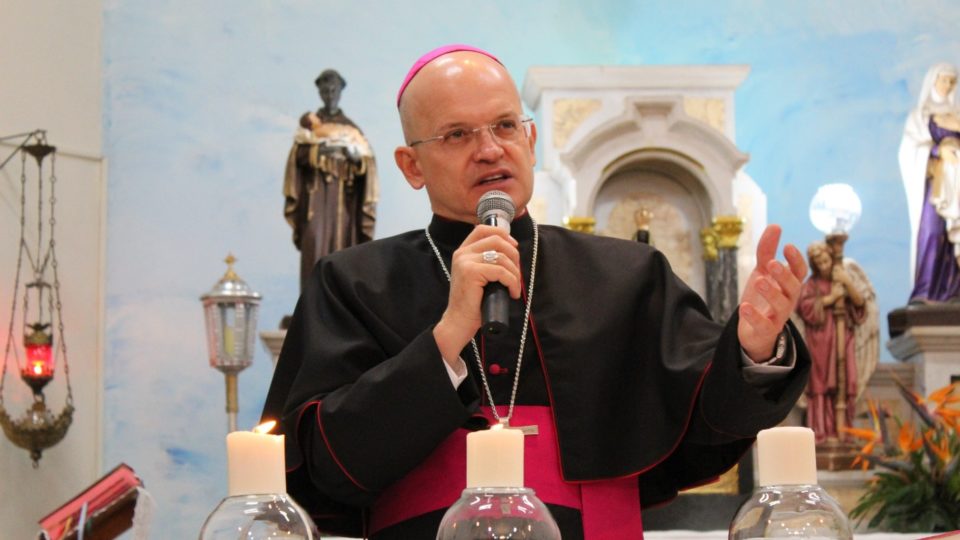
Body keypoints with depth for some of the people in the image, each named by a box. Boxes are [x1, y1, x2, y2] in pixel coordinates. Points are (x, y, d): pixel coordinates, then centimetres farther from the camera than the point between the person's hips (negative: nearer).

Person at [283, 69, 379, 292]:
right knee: (315, 241, -15)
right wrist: (320, 150, -15)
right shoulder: (309, 121, 13)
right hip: (315, 190, -2)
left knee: (340, 244, -6)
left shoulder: (351, 127, 16)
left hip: (343, 194, 2)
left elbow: (366, 162, 6)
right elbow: (298, 155, 1)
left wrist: (354, 155, -15)